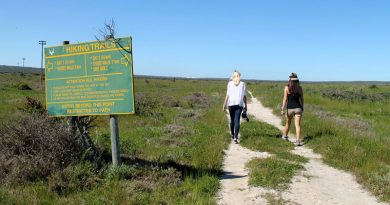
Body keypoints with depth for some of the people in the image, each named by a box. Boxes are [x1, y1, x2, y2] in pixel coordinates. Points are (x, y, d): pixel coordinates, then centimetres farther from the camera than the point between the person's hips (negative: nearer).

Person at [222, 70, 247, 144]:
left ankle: (232, 134, 34)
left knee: (232, 120, 18)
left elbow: (227, 95, -3)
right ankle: (235, 137, -16)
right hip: (239, 104, -1)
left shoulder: (230, 83, 1)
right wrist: (245, 105, 12)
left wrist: (224, 105, 2)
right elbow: (244, 96, 3)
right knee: (237, 121, -4)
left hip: (231, 103, 1)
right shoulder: (242, 84, 3)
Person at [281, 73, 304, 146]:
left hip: (290, 108, 0)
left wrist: (283, 109, -11)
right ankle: (298, 140, -16)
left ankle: (285, 136, 42)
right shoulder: (299, 88, 0)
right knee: (297, 125, -3)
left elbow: (285, 99, -12)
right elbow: (301, 99, 8)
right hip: (298, 108, 1)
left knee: (288, 123, 20)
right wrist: (302, 107, 22)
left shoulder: (287, 88, -7)